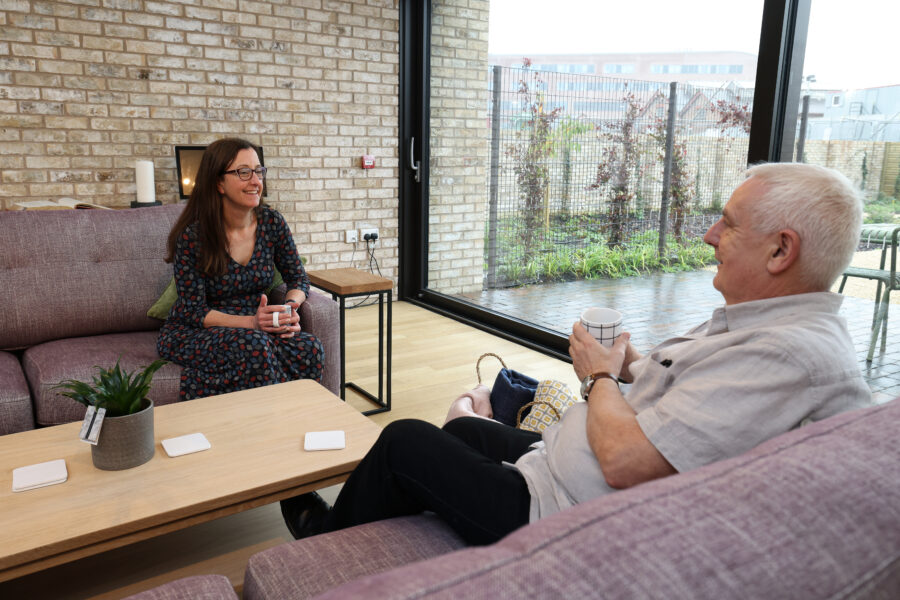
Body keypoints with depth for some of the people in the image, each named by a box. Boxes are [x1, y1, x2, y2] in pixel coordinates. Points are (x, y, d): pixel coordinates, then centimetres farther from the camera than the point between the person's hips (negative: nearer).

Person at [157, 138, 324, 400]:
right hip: (193, 333, -3)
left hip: (255, 327, 4)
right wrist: (250, 322, -28)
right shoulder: (191, 236, -15)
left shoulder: (272, 222, -2)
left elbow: (298, 277, 7)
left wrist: (291, 308, -16)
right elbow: (193, 311, -14)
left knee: (308, 348, -27)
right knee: (254, 345, -36)